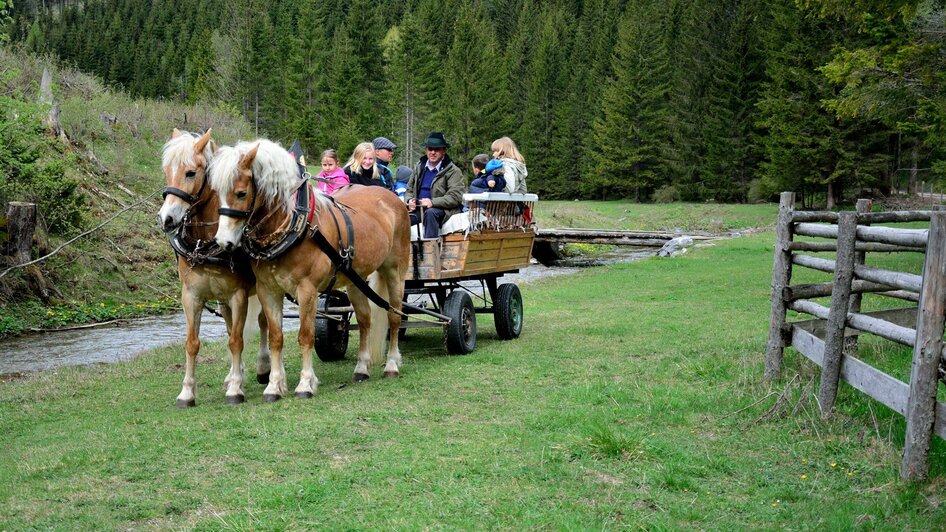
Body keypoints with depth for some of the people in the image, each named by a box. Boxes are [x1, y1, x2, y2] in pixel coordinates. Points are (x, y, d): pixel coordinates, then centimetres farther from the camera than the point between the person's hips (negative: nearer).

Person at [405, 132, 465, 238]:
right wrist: (410, 201, -3)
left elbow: (455, 197, -12)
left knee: (430, 213, -37)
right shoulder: (419, 167, 16)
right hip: (418, 208, 4)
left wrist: (432, 202, -23)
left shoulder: (453, 171, -2)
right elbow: (409, 190, 21)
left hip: (441, 211, -4)